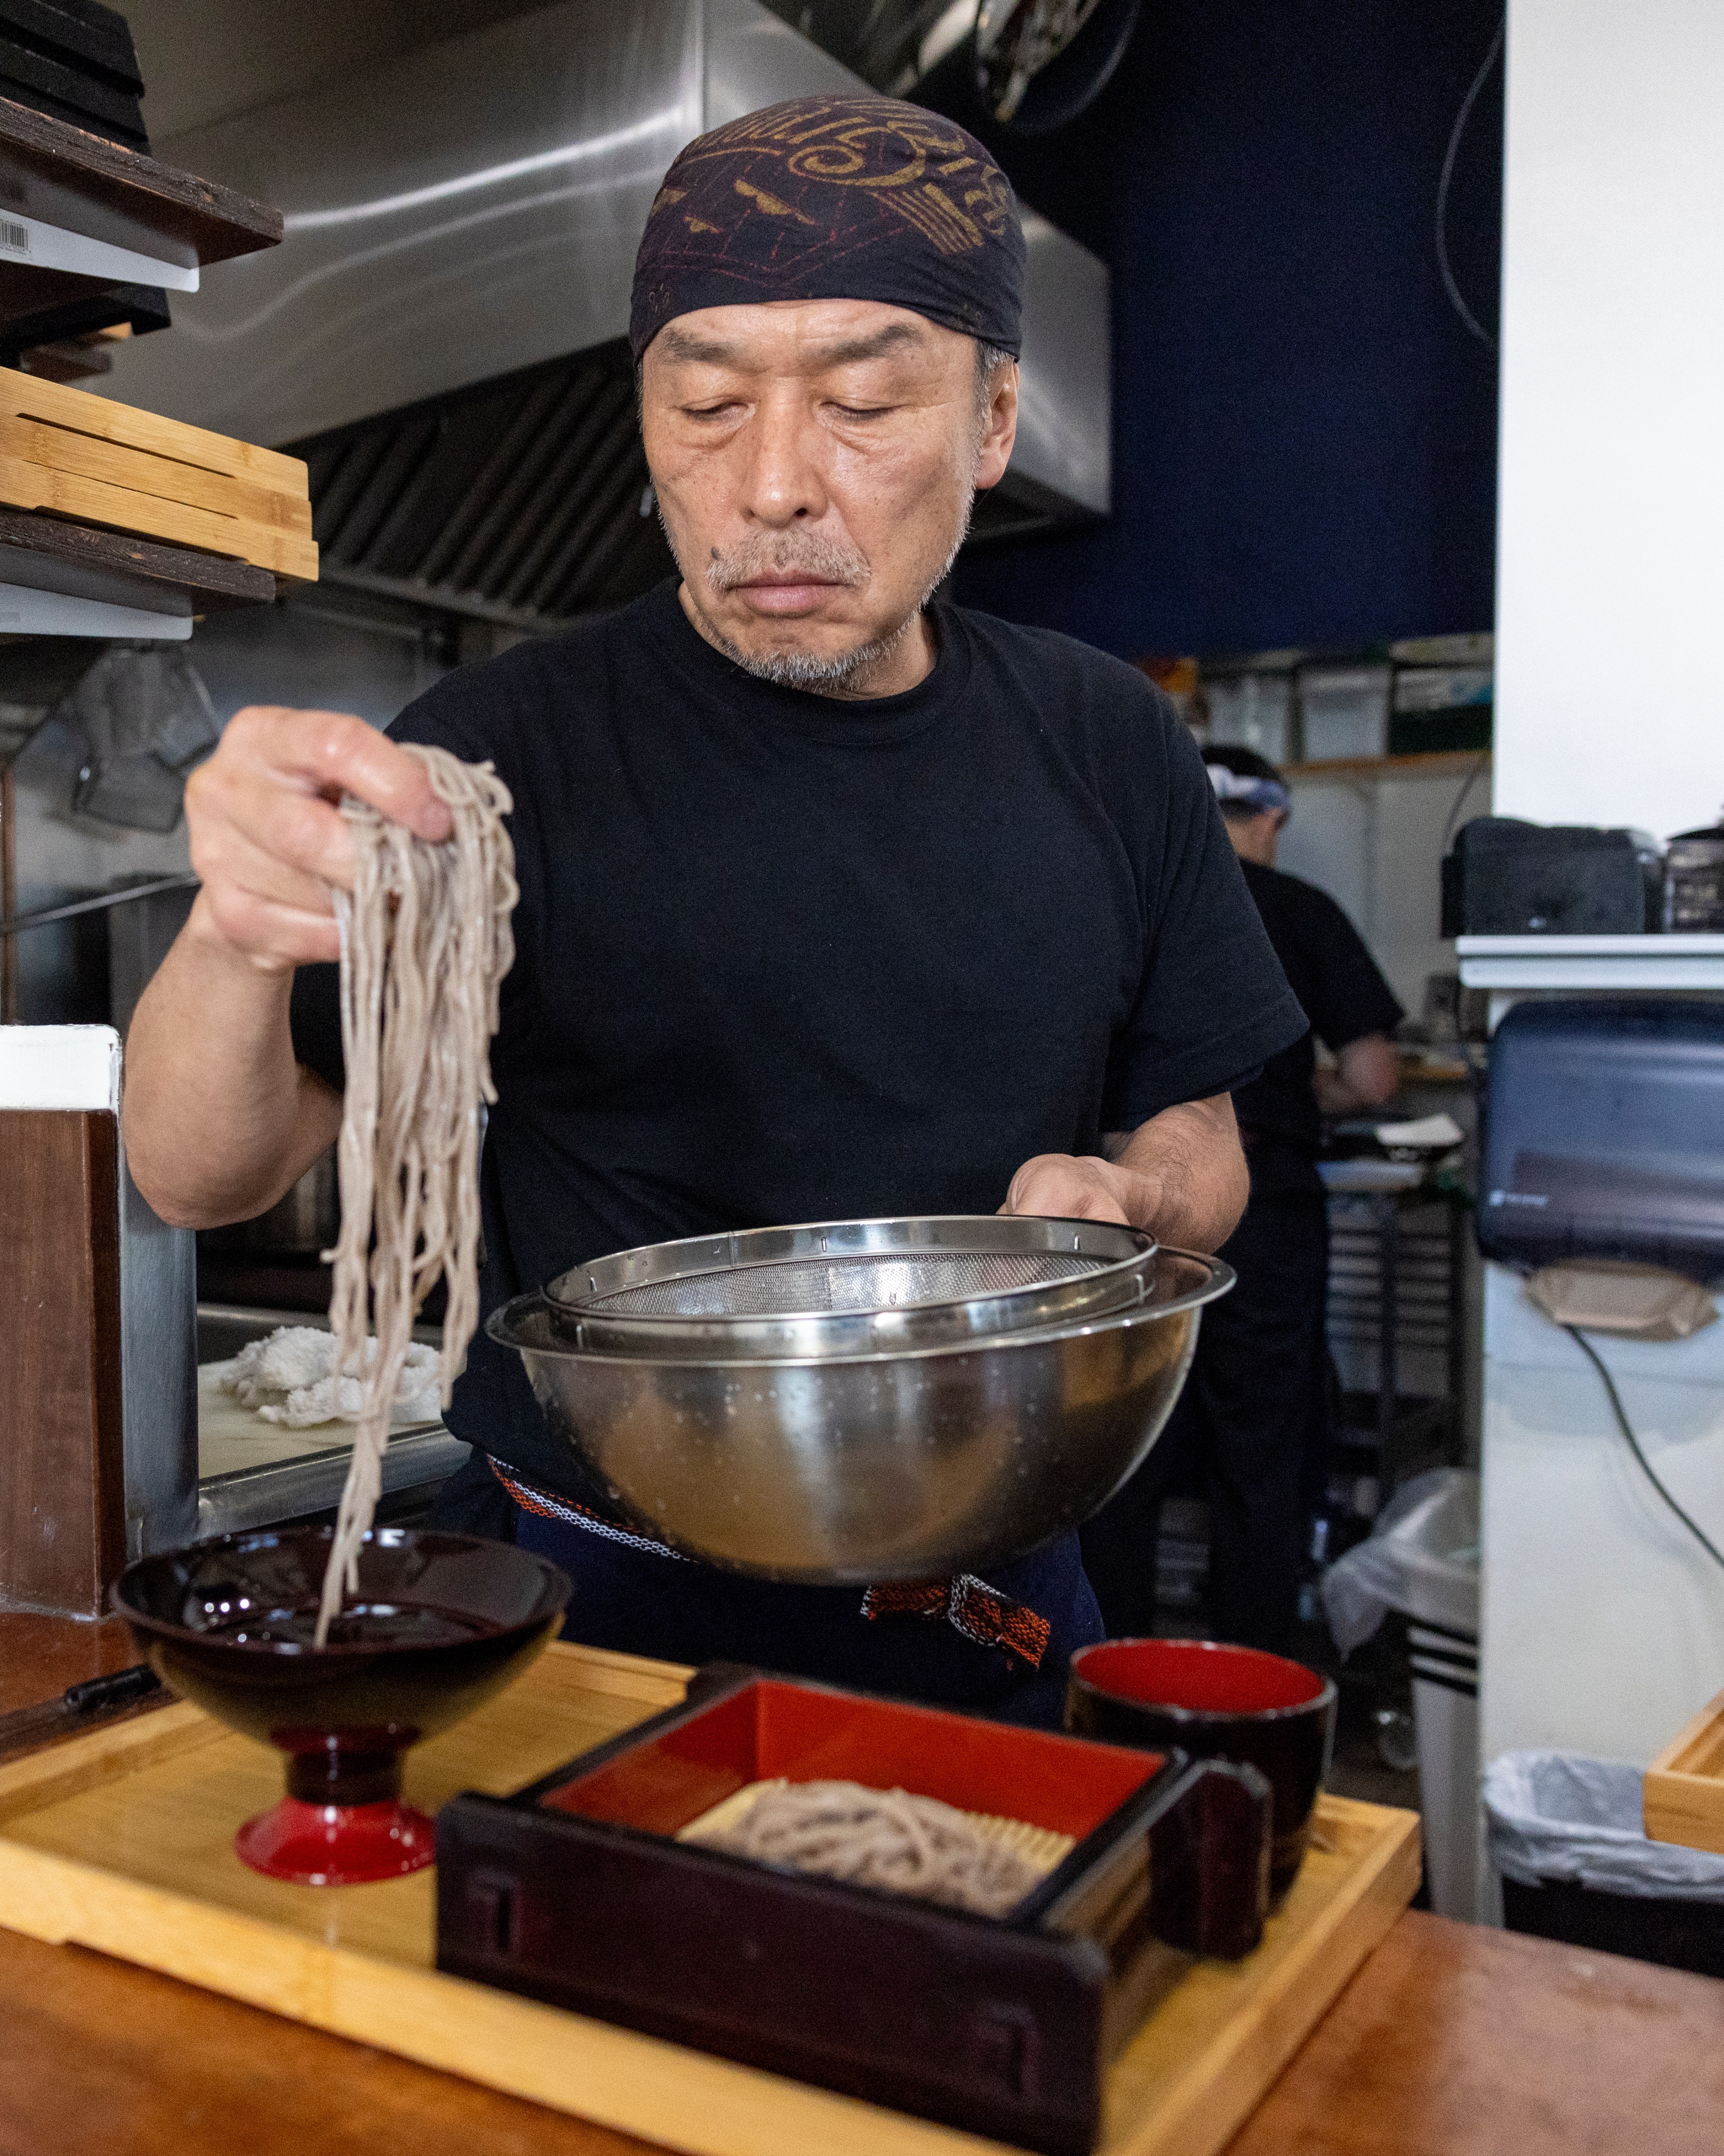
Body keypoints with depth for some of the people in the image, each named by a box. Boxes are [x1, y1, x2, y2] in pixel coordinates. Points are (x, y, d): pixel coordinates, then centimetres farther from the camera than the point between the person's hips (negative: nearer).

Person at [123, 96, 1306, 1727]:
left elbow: (1197, 1134, 9)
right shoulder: (515, 747, -10)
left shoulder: (1105, 746, -1)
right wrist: (238, 943, -35)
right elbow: (198, 1178, -14)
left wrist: (1121, 1195, -14)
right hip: (597, 1593, -2)